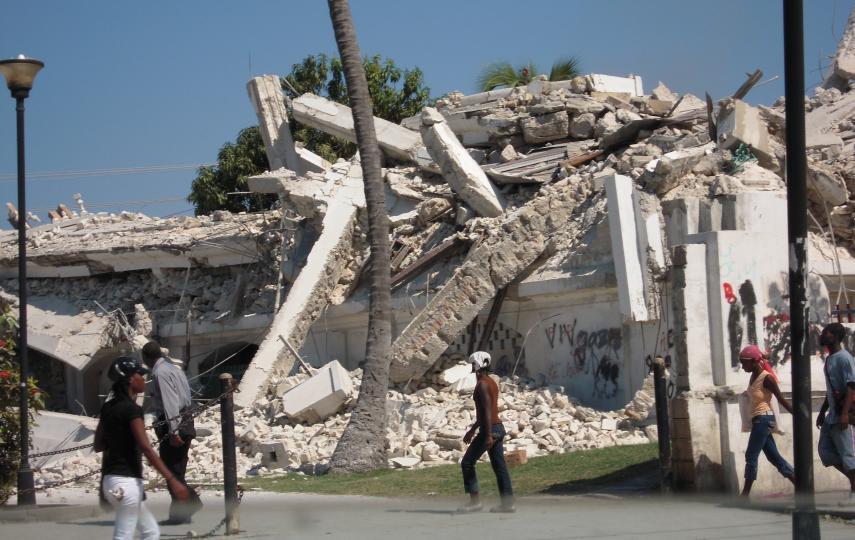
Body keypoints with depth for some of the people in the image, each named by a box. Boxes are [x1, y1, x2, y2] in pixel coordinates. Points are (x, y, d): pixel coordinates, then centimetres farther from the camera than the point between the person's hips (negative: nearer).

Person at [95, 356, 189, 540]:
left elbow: (98, 446, 16)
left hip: (111, 478, 9)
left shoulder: (108, 408, 11)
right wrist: (172, 480, -24)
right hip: (126, 481, -9)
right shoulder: (131, 409, -14)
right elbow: (145, 447, -22)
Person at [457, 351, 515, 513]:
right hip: (498, 428, 9)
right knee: (499, 466, 8)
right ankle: (508, 503, 5)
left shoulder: (482, 384, -13)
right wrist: (472, 430, 29)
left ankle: (475, 500, -5)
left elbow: (487, 410, -21)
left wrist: (488, 435, -25)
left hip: (489, 429, -9)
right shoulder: (492, 382, 17)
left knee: (467, 463, -2)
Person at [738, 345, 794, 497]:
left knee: (751, 456, -9)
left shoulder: (767, 378, -15)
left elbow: (782, 400, -14)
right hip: (758, 421, 9)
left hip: (763, 420, -9)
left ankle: (745, 494, -8)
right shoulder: (753, 376, 9)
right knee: (774, 457, 10)